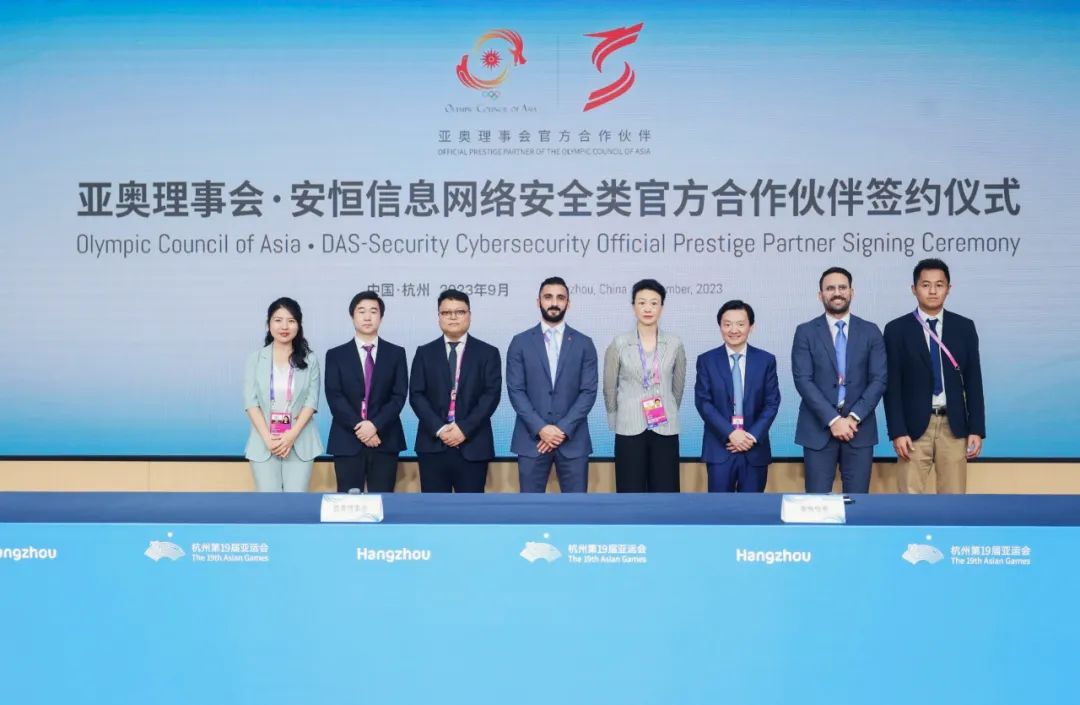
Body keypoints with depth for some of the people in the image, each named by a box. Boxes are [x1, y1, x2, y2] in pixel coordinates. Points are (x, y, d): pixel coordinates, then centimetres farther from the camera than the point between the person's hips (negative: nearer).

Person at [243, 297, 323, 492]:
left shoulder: (310, 360, 6)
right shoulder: (255, 359, 6)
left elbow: (311, 401, 0)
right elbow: (250, 402, 0)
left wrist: (292, 435, -13)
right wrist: (268, 438, -12)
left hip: (300, 442, 0)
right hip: (264, 443, 0)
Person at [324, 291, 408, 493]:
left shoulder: (396, 353, 8)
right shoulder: (336, 355, 6)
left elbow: (399, 396, -1)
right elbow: (334, 397, -3)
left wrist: (375, 425, -14)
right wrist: (359, 427, -14)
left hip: (385, 441, 1)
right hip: (347, 441, 0)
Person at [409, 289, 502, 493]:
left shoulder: (488, 353, 7)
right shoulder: (424, 353, 10)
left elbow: (491, 395, -3)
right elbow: (416, 395, 2)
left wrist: (464, 428, -14)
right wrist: (439, 429, -12)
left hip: (473, 446, -1)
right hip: (432, 445, 1)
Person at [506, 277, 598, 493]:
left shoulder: (584, 344, 7)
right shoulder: (520, 342, 5)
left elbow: (588, 392, 0)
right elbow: (515, 390, -1)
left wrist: (564, 428, -11)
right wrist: (540, 428, -12)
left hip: (573, 439, 0)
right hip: (531, 439, 0)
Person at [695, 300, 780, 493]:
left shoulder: (766, 360, 5)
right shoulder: (706, 360, 2)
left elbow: (772, 402, 2)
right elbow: (703, 402, -4)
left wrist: (753, 436, -11)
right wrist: (730, 433, -15)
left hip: (755, 448, 1)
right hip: (720, 448, -1)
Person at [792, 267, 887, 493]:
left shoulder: (871, 332, 7)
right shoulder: (806, 332, 2)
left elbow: (879, 380, 0)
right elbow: (803, 380, -6)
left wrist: (854, 417, -11)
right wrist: (833, 419, -15)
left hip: (859, 427, 1)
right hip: (818, 428, -1)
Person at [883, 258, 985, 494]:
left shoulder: (964, 327, 6)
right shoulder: (897, 330, 0)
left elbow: (973, 382, 7)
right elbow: (892, 386, -3)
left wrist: (976, 429, 1)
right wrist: (897, 432, -10)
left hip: (954, 426, 2)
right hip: (914, 426, -2)